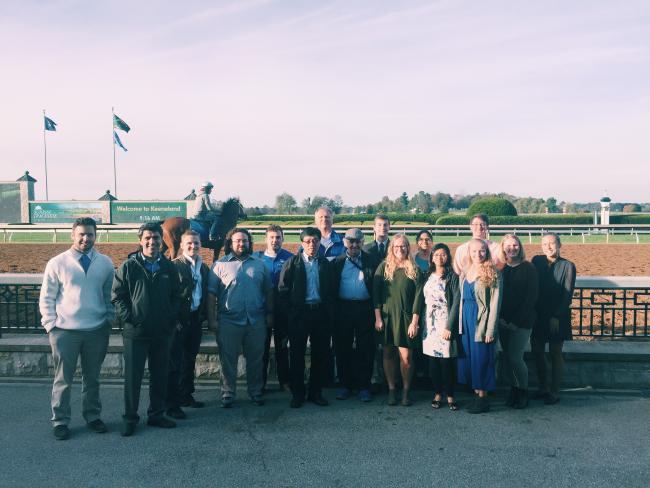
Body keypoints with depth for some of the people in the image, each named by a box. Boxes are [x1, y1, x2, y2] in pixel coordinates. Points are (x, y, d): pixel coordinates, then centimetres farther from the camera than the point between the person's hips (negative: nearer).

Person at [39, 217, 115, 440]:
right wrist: (51, 325, -5)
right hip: (65, 331, -2)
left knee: (92, 378, 16)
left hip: (97, 330, 2)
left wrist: (109, 321, 4)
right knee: (63, 380, 8)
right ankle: (60, 421, 24)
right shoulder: (57, 263, -5)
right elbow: (46, 298, 0)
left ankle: (93, 416, 32)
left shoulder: (105, 263, 1)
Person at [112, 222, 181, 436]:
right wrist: (128, 318, -10)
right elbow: (117, 296, -3)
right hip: (135, 332, -3)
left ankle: (156, 414, 26)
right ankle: (130, 418, 17)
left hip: (162, 332, 3)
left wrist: (171, 319, 1)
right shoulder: (128, 266, -3)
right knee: (132, 376, 4)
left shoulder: (169, 268, 6)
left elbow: (176, 296, 12)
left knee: (160, 375, 12)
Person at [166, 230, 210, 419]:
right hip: (179, 321, -7)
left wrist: (202, 315, 6)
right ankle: (172, 404, 4)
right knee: (175, 363, -2)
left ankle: (186, 396, 29)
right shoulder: (174, 265, -9)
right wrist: (174, 320, -15)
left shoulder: (204, 267, 11)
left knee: (190, 361, 17)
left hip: (195, 319, 7)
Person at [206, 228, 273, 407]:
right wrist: (211, 319, -9)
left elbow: (269, 291, 12)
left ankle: (256, 392, 25)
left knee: (256, 359, 11)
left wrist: (270, 314, 5)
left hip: (256, 321, 2)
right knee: (228, 360, 6)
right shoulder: (220, 265, 1)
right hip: (228, 321, -2)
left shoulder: (260, 264, 10)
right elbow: (211, 294, -3)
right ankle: (227, 394, 19)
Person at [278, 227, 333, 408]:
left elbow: (330, 289, 11)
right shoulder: (293, 263, 1)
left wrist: (327, 308, 1)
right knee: (297, 354, 4)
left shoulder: (325, 263, 9)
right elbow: (283, 289, -2)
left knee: (321, 354, 7)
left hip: (321, 313, 3)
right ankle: (297, 394, 15)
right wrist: (292, 308, -5)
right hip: (299, 313, -2)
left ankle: (316, 392, 20)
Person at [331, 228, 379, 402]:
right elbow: (331, 286, 6)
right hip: (343, 309, 1)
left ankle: (364, 386, 14)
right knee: (343, 348, 8)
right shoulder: (337, 262, 7)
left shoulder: (371, 261, 4)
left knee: (365, 349, 3)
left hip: (365, 309, -1)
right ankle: (345, 384, 20)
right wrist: (333, 307, -3)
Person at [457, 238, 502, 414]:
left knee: (481, 358, 0)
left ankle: (483, 398, 12)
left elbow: (495, 303, -11)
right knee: (468, 357, 9)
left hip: (482, 320, -6)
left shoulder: (492, 273, -8)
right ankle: (477, 393, 21)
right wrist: (460, 323, 6)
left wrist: (490, 330, -15)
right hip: (466, 320, 6)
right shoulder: (465, 273, 10)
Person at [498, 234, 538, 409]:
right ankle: (514, 389, 24)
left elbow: (532, 297, -8)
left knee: (515, 357, -6)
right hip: (503, 321, 4)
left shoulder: (528, 268, -4)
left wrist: (516, 320, -12)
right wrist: (501, 318, -5)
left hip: (522, 322, -4)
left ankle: (523, 392, 13)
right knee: (507, 357, 8)